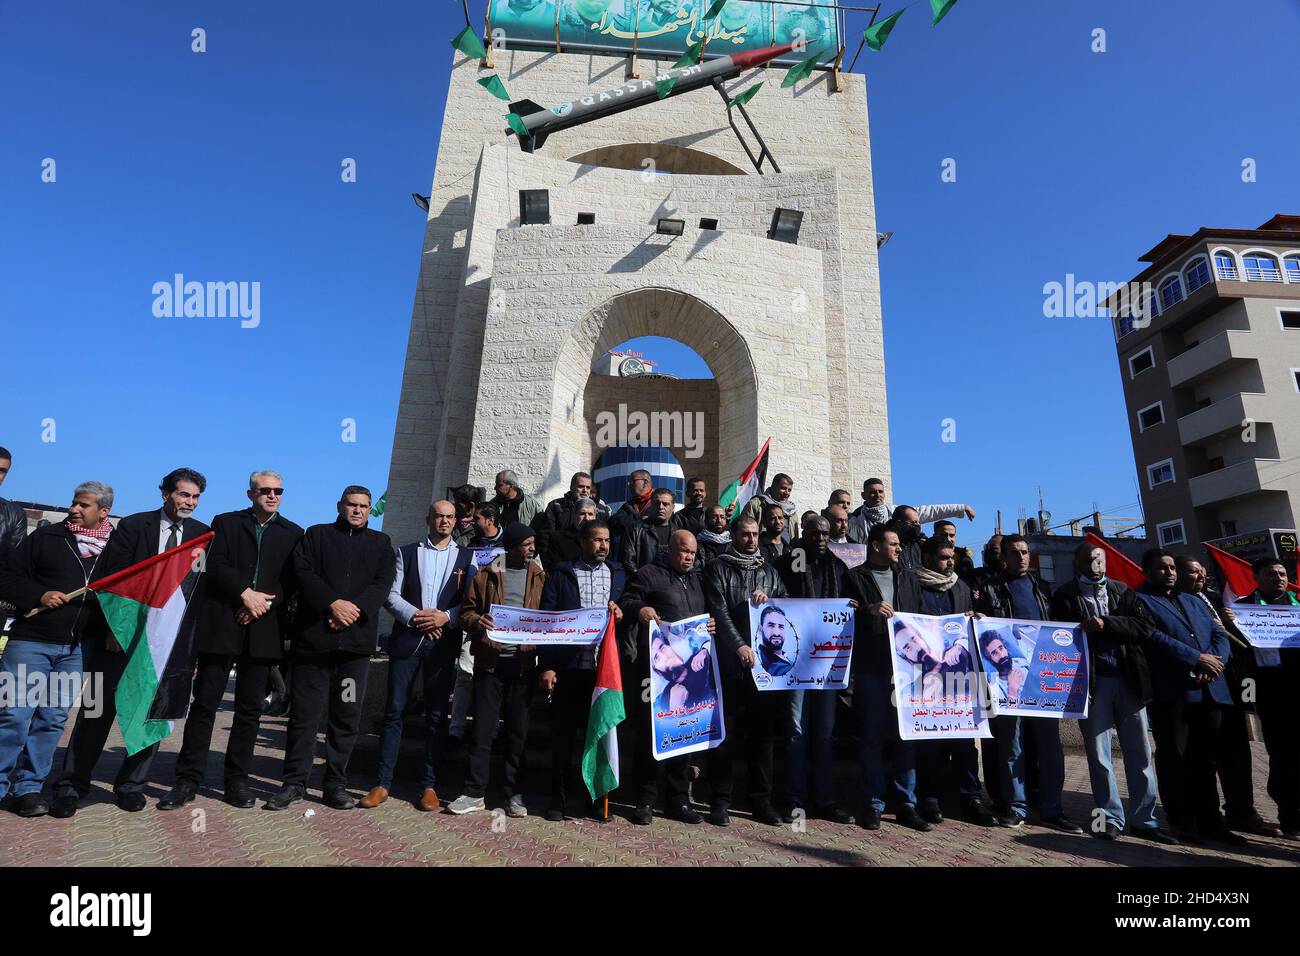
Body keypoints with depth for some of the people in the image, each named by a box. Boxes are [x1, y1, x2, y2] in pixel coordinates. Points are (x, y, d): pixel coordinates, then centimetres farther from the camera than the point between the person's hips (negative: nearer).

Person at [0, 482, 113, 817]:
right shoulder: (46, 537, 2)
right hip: (31, 640, -1)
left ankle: (28, 788, 18)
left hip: (77, 649, 1)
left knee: (52, 719, 7)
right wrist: (38, 596, -13)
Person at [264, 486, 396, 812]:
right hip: (313, 637, -1)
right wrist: (333, 603, -15)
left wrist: (355, 609, -14)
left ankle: (336, 784, 16)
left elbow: (382, 584, 2)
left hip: (356, 640, 1)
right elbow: (304, 573, -3)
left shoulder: (381, 543, 14)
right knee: (304, 713, 4)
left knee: (347, 717, 5)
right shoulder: (316, 534, 12)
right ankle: (295, 782, 17)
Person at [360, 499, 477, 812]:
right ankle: (383, 782, 11)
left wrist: (445, 616, -13)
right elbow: (392, 595, 3)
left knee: (436, 715, 5)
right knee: (394, 710, 1)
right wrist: (415, 615, -12)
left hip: (444, 643, 0)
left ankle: (429, 785, 14)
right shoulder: (406, 552, 10)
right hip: (406, 638, 0)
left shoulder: (466, 557, 8)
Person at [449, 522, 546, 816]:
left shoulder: (540, 577, 8)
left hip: (523, 663, 1)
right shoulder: (486, 575, 5)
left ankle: (514, 794, 21)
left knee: (518, 731, 9)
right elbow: (466, 611, 6)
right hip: (489, 661, -1)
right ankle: (474, 792, 18)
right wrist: (477, 621, -16)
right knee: (483, 729, 4)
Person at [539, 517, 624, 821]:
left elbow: (622, 617, 15)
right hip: (567, 665, -2)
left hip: (603, 667, 2)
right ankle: (558, 798, 21)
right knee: (563, 733, 7)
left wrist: (619, 614, -9)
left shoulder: (615, 576, 11)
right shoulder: (562, 574, 3)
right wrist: (545, 666, -8)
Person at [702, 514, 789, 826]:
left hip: (764, 660, 4)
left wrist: (768, 600, -9)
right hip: (728, 660, -4)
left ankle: (761, 798, 20)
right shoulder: (718, 568, 2)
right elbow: (718, 610, -9)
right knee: (722, 730, 1)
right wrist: (740, 645, -19)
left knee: (762, 730, 9)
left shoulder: (769, 571, 15)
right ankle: (720, 800, 11)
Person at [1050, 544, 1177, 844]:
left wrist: (1106, 624, -15)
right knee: (1098, 754, 3)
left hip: (1128, 680, 3)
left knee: (1140, 751, 8)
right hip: (1092, 681, -3)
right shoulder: (1065, 595, 2)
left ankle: (1144, 820, 19)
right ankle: (1111, 819, 14)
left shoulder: (1123, 591, 11)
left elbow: (1145, 627, -1)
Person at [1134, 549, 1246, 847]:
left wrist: (1213, 662, -6)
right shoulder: (1139, 600, 1)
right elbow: (1153, 636, -12)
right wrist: (1197, 659, -14)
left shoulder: (1194, 601, 24)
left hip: (1209, 689, 6)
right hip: (1171, 691, -6)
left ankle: (1209, 819, 19)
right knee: (1174, 757, 1)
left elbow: (1220, 635, 14)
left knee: (1205, 758, 10)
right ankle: (1182, 821, 9)